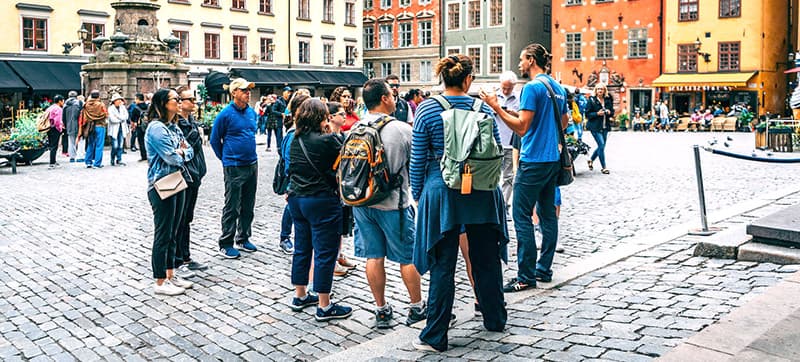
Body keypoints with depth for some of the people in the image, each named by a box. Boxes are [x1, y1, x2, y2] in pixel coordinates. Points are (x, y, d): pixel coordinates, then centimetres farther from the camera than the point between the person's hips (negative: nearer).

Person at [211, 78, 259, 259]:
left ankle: (243, 239, 26)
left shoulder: (252, 112, 8)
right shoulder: (225, 114, -11)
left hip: (252, 164, 6)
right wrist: (225, 158, 6)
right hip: (234, 167, -6)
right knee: (232, 207, -1)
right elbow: (215, 140, -1)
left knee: (248, 206, 13)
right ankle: (226, 244, 8)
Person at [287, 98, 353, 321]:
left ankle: (300, 296, 29)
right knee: (325, 253, 0)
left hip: (297, 199, 8)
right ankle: (324, 307, 5)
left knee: (302, 249, 18)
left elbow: (292, 169, 13)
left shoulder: (295, 140, 6)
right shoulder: (328, 140, -17)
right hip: (322, 202, -8)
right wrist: (332, 134, 0)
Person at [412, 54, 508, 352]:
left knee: (443, 265, 4)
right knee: (486, 259, 17)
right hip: (482, 194, 3)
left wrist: (417, 194, 7)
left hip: (443, 193, -2)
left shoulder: (427, 110, -6)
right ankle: (495, 319, 35)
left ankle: (435, 336, 10)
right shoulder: (483, 108, 0)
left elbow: (417, 160, -5)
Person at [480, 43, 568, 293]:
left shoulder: (532, 88, -14)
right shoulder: (558, 88, 13)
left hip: (533, 161, -9)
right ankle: (544, 270, 19)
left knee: (522, 217, -5)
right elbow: (564, 123, 23)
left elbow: (522, 127, -19)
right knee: (548, 214, 12)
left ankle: (526, 277, -2)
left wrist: (496, 107, -18)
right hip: (553, 159, 9)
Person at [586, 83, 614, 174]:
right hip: (595, 126, -6)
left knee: (601, 146, 11)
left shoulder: (608, 100, 9)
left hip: (605, 126, 6)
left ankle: (591, 160, 35)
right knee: (601, 145, -12)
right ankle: (603, 167, -2)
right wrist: (597, 113, -20)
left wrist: (609, 112, -6)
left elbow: (612, 112, 17)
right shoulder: (592, 100, -4)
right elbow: (587, 114, -6)